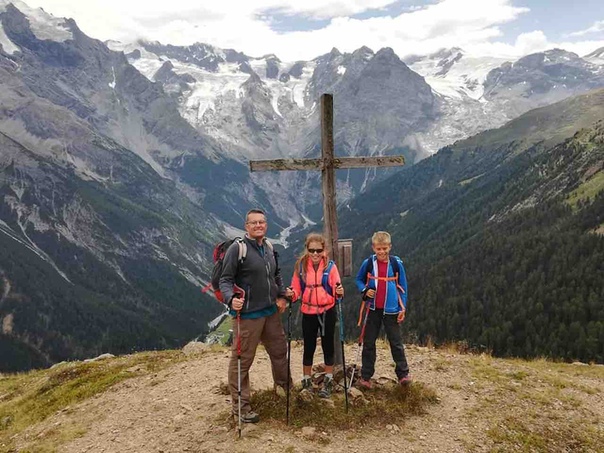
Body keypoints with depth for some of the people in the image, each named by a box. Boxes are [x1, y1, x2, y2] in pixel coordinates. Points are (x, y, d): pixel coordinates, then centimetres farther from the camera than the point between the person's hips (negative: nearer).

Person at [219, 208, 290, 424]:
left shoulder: (269, 247, 9)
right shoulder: (237, 248, -14)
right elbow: (225, 280, -13)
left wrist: (281, 295, 10)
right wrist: (231, 299, -30)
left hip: (271, 311, 8)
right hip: (248, 314, -8)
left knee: (280, 350, 22)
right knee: (242, 360, 0)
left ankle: (283, 386, 46)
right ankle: (240, 406, 15)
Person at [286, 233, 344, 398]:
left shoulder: (330, 266, -8)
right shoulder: (300, 266, -3)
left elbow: (336, 290, -8)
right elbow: (296, 290, 0)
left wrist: (340, 292, -29)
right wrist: (291, 294, -20)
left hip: (327, 311, -1)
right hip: (308, 312, 1)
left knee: (328, 346, 10)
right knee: (309, 347, 11)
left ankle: (328, 381, 26)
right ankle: (306, 381, 26)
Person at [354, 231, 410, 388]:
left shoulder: (396, 263, -5)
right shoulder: (368, 263, -4)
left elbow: (402, 286, 2)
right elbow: (359, 279, 9)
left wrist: (403, 308, -2)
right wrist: (365, 290, -11)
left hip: (391, 310, -1)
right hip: (373, 309, 1)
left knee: (396, 342, 5)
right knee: (368, 343, 8)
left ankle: (403, 374, 18)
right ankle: (365, 376, 19)